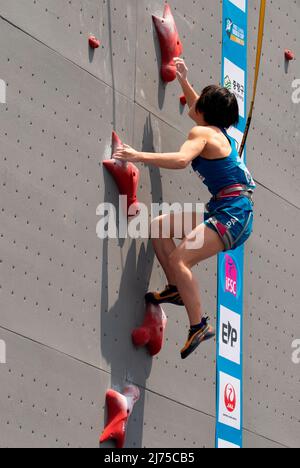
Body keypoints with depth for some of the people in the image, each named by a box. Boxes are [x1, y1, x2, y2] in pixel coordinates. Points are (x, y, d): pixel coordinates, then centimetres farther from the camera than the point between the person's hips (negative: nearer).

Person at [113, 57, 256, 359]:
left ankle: (199, 326, -21)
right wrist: (183, 81, 39)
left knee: (180, 258, -22)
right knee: (159, 226, 12)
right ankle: (176, 289, 17)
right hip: (220, 208, 10)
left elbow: (181, 160, -32)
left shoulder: (202, 133, -11)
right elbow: (198, 107, 40)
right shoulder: (218, 131, 16)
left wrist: (139, 156, -30)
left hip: (232, 215, -10)